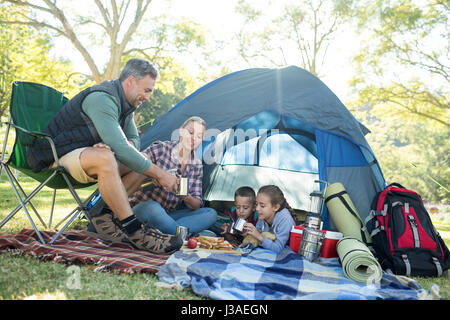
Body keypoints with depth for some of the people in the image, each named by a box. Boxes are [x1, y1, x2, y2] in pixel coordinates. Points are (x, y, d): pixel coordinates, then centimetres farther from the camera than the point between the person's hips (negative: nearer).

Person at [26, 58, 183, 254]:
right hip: (57, 157, -9)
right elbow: (121, 149, -33)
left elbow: (133, 141, 9)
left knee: (140, 162, -4)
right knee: (105, 158, -39)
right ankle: (134, 231, -34)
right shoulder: (101, 99, -25)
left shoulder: (124, 103, 6)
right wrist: (159, 174, -27)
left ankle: (104, 217, -9)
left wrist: (113, 146, -16)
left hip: (82, 154, 9)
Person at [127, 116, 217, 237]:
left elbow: (197, 204, 1)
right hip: (143, 207, -5)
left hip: (169, 214, 6)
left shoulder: (197, 165, 3)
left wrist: (186, 197, -21)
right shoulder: (160, 149, -11)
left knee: (211, 214, -16)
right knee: (153, 208, -42)